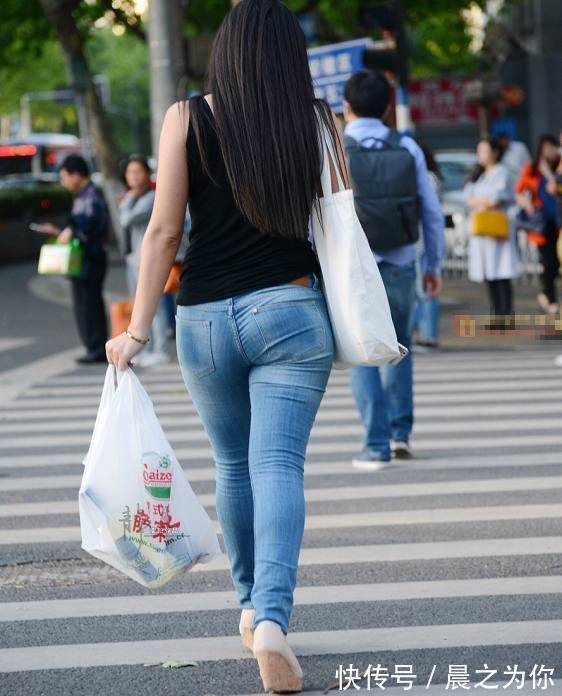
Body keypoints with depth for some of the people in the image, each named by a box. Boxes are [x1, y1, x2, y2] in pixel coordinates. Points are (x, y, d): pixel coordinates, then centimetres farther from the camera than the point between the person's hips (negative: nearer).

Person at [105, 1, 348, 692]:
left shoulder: (187, 118, -4)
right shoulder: (319, 119, 0)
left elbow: (164, 231, -6)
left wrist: (136, 332, -1)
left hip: (205, 318, 1)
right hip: (292, 311, -1)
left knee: (233, 464, 18)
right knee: (279, 464, -5)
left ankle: (251, 607, 31)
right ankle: (272, 617, -24)